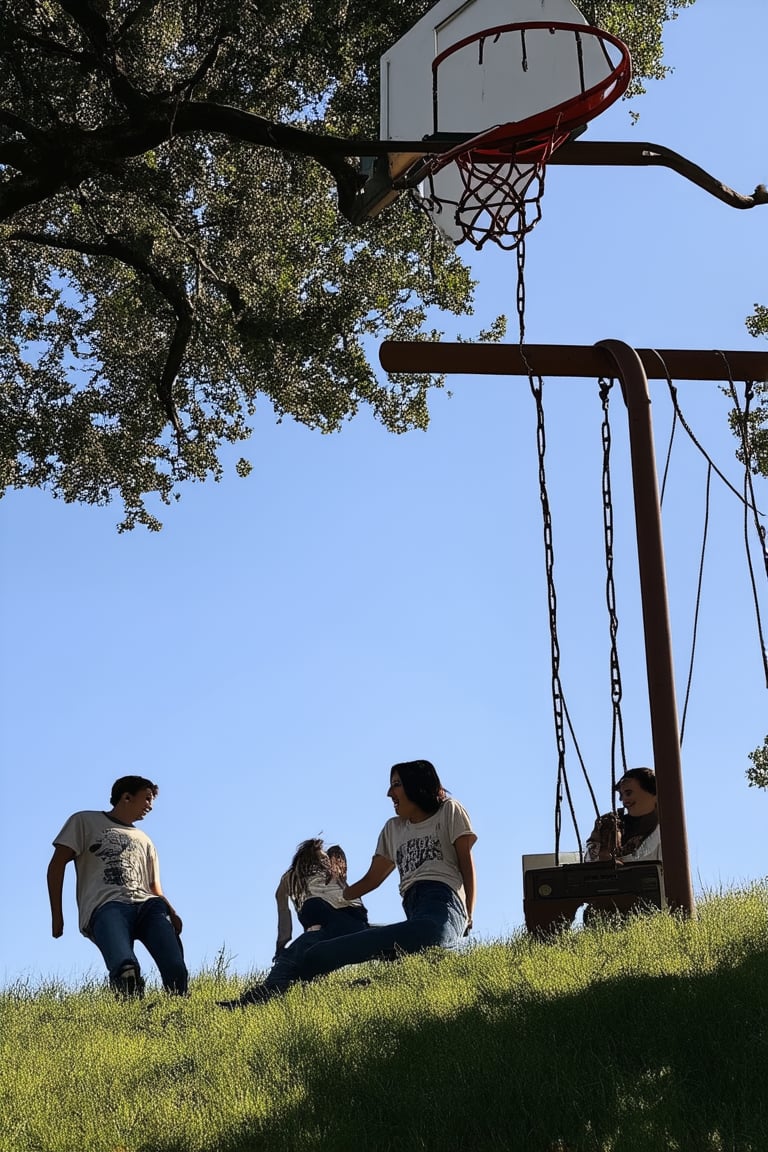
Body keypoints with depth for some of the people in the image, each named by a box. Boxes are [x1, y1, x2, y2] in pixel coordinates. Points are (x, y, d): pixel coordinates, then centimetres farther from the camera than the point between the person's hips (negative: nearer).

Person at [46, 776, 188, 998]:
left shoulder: (145, 841, 37)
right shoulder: (85, 821, 22)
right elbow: (57, 864, 12)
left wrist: (170, 912, 3)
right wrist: (56, 915, 0)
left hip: (147, 905, 5)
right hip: (106, 905, -5)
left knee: (176, 971, -27)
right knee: (125, 968, -40)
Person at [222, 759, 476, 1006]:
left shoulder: (449, 811, 17)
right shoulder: (393, 828, 34)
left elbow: (467, 864, 9)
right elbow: (371, 880, 33)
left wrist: (467, 918, -1)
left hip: (440, 914, -7)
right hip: (412, 917, 7)